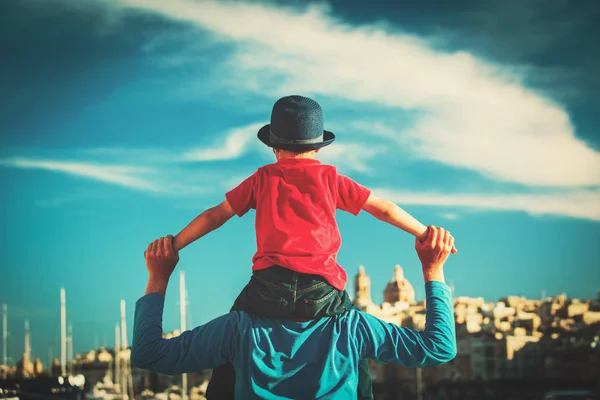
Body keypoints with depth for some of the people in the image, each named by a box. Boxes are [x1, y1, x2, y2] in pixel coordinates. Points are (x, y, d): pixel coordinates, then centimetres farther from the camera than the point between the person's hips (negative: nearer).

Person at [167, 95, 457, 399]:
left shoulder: (262, 179, 16)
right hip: (322, 289, 0)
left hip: (269, 286, 0)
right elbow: (384, 209, 17)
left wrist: (173, 245, 30)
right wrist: (425, 234, 27)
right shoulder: (330, 178, 14)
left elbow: (214, 216, 21)